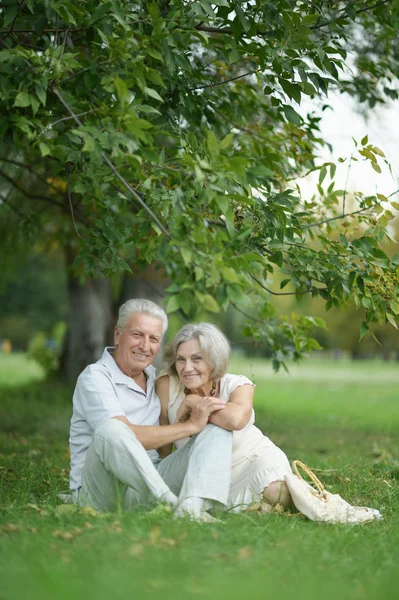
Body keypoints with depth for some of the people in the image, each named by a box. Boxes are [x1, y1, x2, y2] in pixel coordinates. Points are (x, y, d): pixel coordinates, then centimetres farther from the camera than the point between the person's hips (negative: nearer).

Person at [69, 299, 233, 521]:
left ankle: (191, 507, -35)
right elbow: (128, 436, -20)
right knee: (111, 429, -36)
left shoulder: (155, 378, 16)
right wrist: (191, 426, -15)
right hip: (102, 492, -7)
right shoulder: (95, 378, -7)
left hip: (153, 481, 7)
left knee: (217, 427, -7)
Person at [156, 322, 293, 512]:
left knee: (276, 492, -31)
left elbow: (235, 419, -44)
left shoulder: (238, 386, -19)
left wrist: (192, 401, -30)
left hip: (253, 459, -3)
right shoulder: (167, 384, -17)